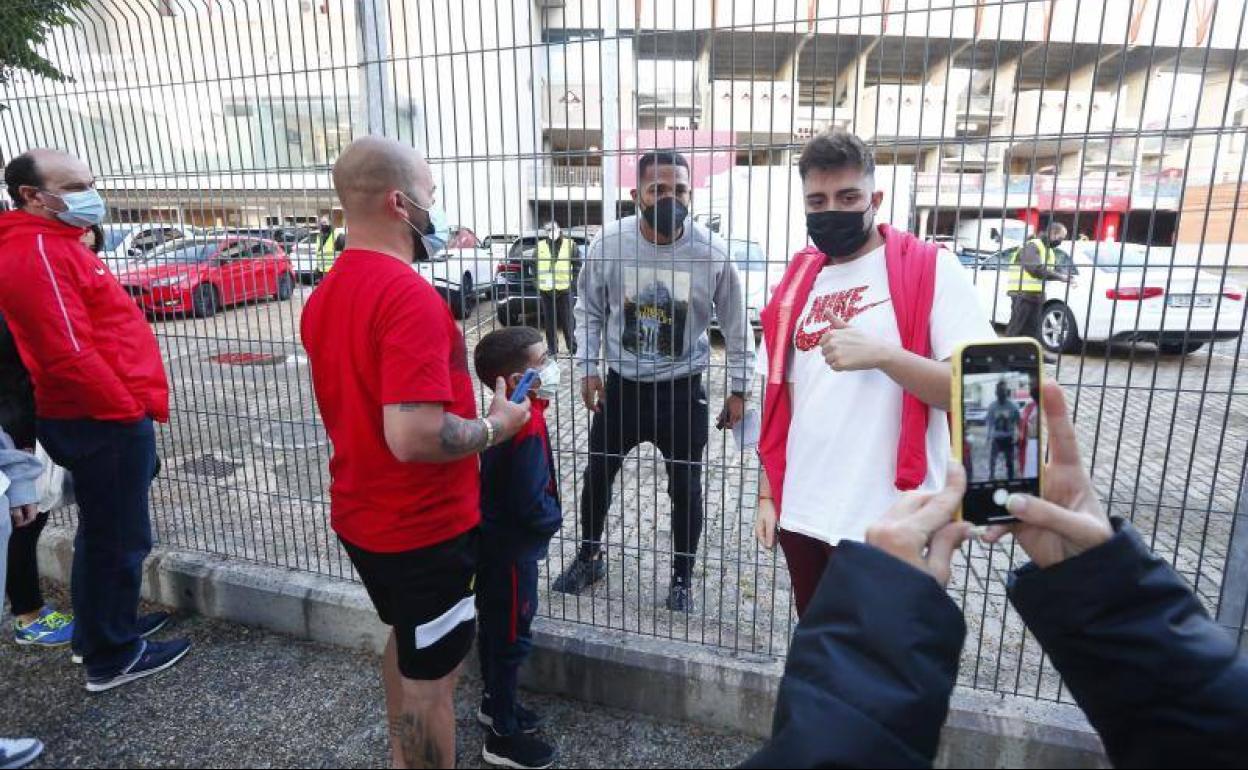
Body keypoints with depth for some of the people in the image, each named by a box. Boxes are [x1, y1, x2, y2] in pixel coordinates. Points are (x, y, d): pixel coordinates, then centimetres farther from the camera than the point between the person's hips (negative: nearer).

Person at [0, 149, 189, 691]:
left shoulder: (52, 243, 16)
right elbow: (69, 355, -25)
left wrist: (130, 404, 18)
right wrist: (128, 409, -17)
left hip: (98, 416, 11)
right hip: (104, 421, -11)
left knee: (103, 533, 22)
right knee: (119, 538, 2)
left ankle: (101, 629, 38)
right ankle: (112, 658, 16)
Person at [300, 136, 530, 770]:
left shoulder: (325, 295, 3)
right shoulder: (409, 295, -27)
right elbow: (416, 437, -34)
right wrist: (496, 425, -17)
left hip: (361, 515, 9)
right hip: (424, 526, -9)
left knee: (406, 643, 29)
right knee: (431, 675, 12)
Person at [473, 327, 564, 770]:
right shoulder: (527, 428, -29)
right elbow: (530, 506, -28)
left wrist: (547, 512, 10)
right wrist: (556, 517, -9)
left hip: (497, 543, 9)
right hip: (510, 550, -9)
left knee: (496, 630, 24)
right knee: (511, 637, 7)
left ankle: (496, 703, 44)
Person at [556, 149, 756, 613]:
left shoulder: (712, 253, -13)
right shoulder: (608, 243, -11)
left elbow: (735, 325, -1)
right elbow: (589, 310, 4)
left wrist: (738, 388, 1)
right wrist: (588, 368, -1)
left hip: (683, 388, -1)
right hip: (621, 383, 2)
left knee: (685, 487, 9)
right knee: (597, 474, 14)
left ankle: (682, 576, 32)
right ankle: (589, 557, 39)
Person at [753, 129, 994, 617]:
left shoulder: (932, 270, -7)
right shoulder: (795, 285, 8)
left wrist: (882, 354, -26)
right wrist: (767, 494, 10)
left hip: (889, 524, -4)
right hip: (802, 515, 5)